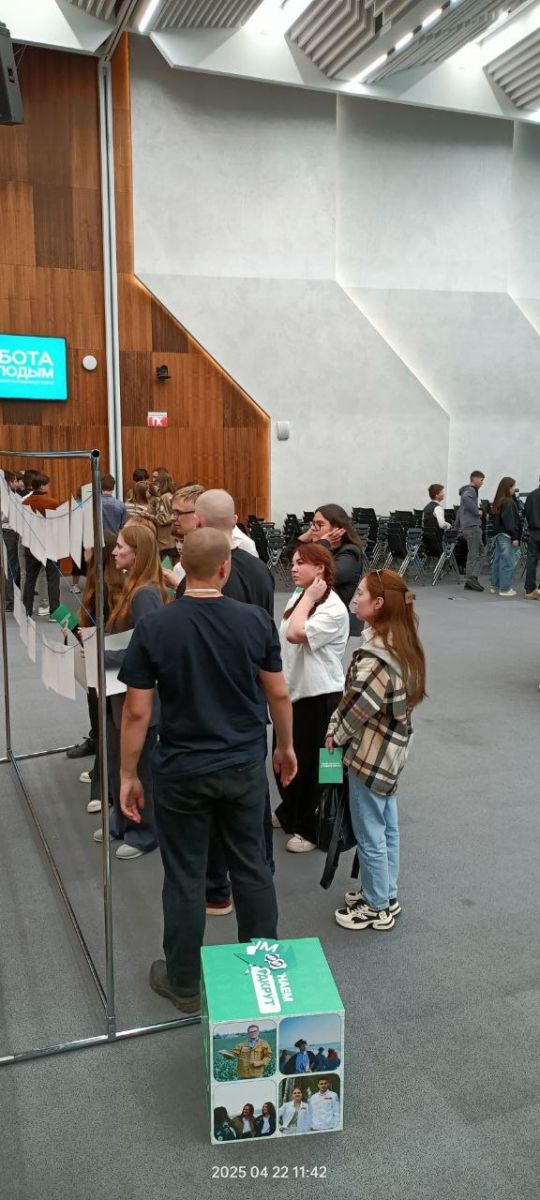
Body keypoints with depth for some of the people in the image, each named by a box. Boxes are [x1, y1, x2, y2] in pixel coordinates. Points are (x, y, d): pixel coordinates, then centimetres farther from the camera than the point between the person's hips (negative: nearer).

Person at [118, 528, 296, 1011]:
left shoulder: (154, 628, -14)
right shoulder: (256, 620, -10)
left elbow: (137, 711, -11)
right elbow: (278, 694, -2)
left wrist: (128, 775, 0)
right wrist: (286, 746, 15)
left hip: (181, 772, -2)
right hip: (245, 767, 2)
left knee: (186, 878, 12)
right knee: (252, 867, 17)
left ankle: (184, 984, 29)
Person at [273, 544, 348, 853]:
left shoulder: (333, 609, -20)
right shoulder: (297, 597, 6)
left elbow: (295, 634, -32)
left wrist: (309, 597, -22)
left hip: (320, 696, -8)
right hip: (292, 690, 9)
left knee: (312, 764, 5)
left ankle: (311, 829, 23)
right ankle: (289, 813, 43)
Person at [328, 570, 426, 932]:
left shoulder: (376, 653, -27)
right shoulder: (401, 640, 2)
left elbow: (360, 704, -25)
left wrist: (336, 733, -7)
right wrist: (342, 728, 4)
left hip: (370, 752, -9)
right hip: (391, 747, 9)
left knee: (369, 834, 7)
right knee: (387, 826, 21)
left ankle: (377, 908, 23)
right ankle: (387, 895, 37)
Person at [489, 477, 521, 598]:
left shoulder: (498, 501, 11)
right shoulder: (508, 502, -15)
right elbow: (510, 521, -18)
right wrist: (515, 537, -18)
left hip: (499, 534, 9)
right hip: (506, 535, -9)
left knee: (498, 560, 15)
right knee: (508, 562, -5)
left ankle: (495, 586, 22)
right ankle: (505, 588, -4)